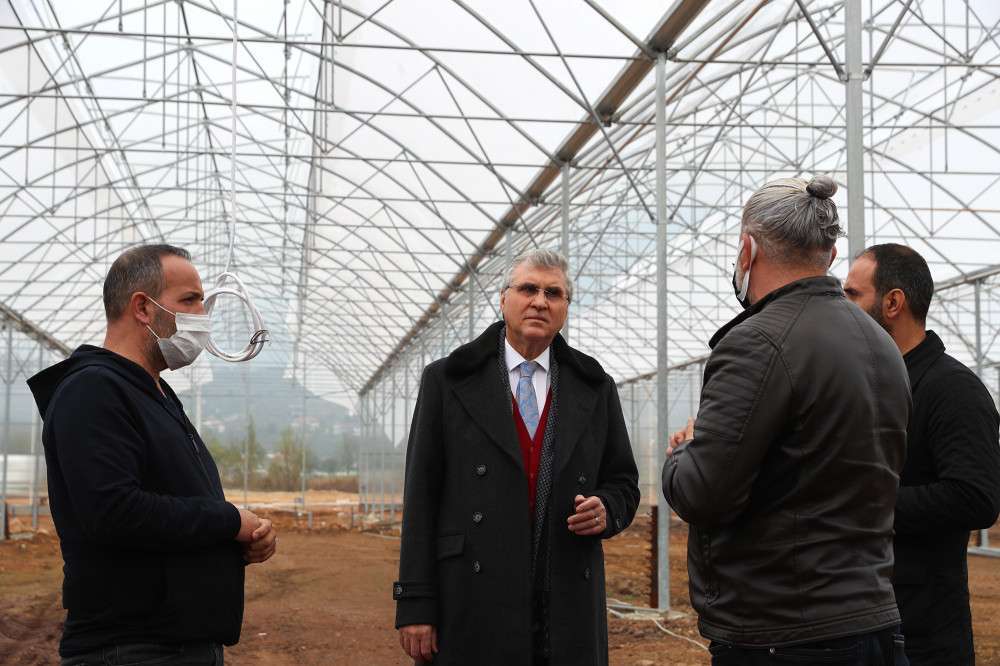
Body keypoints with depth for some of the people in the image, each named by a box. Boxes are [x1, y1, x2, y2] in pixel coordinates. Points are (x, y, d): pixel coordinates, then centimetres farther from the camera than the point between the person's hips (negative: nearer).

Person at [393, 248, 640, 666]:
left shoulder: (594, 388, 12)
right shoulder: (447, 380, 4)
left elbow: (623, 483, 18)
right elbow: (421, 495, 1)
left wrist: (607, 511, -7)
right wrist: (414, 605, -5)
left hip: (568, 615, 2)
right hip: (471, 612, -2)